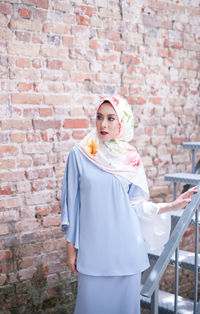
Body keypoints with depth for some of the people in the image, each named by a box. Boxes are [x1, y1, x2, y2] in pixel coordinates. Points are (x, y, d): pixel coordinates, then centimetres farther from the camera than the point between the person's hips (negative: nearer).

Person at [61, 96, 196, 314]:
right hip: (93, 247, -1)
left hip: (126, 246, 2)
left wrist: (171, 206, -4)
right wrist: (70, 246, 1)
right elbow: (71, 203, 0)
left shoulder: (130, 159, 2)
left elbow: (137, 205, 6)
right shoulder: (79, 155, -4)